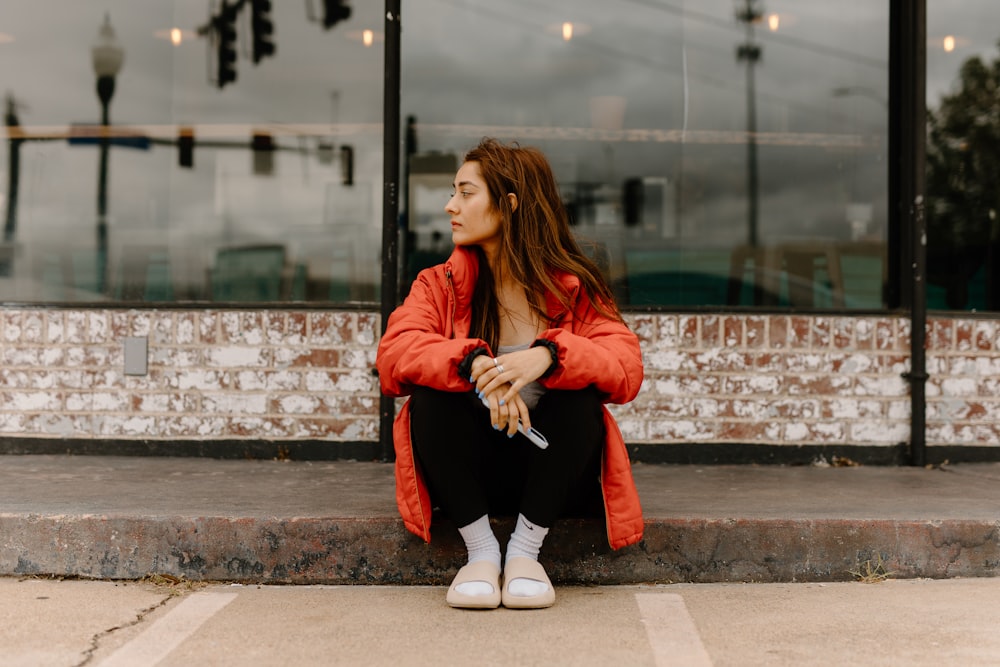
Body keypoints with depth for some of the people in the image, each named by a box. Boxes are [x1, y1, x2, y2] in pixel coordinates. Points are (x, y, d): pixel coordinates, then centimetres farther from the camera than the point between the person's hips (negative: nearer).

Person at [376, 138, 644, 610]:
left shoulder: (574, 288, -3)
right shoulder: (440, 284, 2)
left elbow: (627, 368, -16)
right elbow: (393, 352, -16)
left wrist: (550, 355, -35)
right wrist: (474, 365, -34)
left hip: (546, 468, -1)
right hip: (468, 474, 1)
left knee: (581, 393, -27)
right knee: (434, 391, -25)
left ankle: (525, 551, -19)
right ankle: (481, 550, -19)